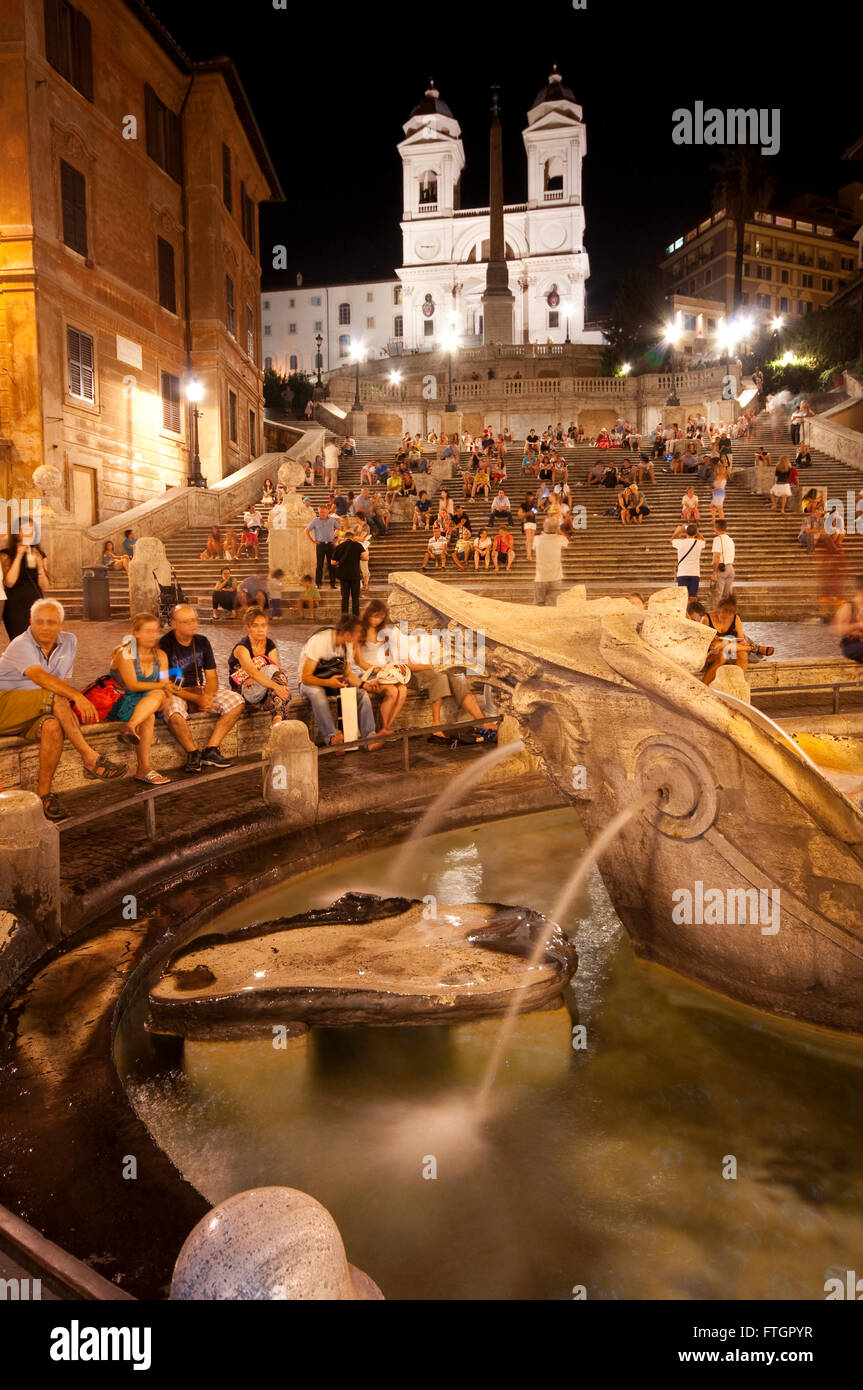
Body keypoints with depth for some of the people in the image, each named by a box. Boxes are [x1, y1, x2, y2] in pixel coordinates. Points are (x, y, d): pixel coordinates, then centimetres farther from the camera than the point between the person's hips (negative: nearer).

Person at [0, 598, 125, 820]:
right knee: (56, 696, -32)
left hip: (37, 714, 5)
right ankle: (91, 759, -33)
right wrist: (78, 696, -44)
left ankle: (43, 795, -26)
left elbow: (64, 681, 12)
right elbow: (41, 678, -32)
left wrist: (69, 704, -9)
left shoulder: (69, 642, 8)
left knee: (53, 727, -33)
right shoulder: (21, 645, -14)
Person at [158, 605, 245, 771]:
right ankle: (193, 752, -15)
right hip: (174, 694, -6)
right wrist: (196, 699, -23)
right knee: (174, 713, -40)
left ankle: (210, 750, -14)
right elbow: (166, 685, -15)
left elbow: (211, 677, 6)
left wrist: (207, 696, -16)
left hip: (199, 691, 6)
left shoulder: (202, 642, 5)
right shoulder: (164, 645, -12)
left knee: (236, 701, -13)